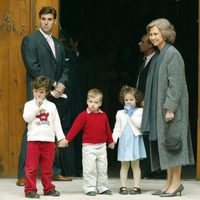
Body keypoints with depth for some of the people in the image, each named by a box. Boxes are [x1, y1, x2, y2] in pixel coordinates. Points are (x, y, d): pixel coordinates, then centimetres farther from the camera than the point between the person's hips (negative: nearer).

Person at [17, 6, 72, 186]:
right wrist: (52, 86, -11)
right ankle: (23, 175, -10)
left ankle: (55, 172, 12)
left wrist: (61, 84, -1)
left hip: (56, 96, 6)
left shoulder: (58, 44, 21)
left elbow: (65, 68, 19)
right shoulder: (30, 40, 0)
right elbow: (33, 67, -9)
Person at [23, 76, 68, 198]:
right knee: (31, 167, -4)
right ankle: (30, 189, 0)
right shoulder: (29, 104, 4)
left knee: (47, 167, 9)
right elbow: (26, 118, -12)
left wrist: (61, 138, 4)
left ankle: (48, 188, 17)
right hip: (33, 140, -2)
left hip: (49, 140, 2)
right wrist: (37, 107, -15)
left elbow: (57, 123, 11)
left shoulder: (51, 106, 10)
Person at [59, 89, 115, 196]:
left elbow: (107, 129, 16)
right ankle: (90, 188, 3)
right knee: (89, 169, -3)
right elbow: (75, 128, -12)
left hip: (102, 146, 4)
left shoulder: (103, 115, 5)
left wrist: (111, 141, 26)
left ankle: (103, 187, 19)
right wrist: (67, 139, -17)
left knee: (102, 169, 10)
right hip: (88, 147, -4)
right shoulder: (84, 115, -8)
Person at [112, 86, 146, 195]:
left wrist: (131, 115, -11)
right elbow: (117, 128, 9)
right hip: (124, 141, 2)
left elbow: (139, 124, -13)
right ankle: (123, 187, 8)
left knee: (135, 164, 1)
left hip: (135, 140, -2)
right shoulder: (120, 113, 9)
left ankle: (137, 186, 4)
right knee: (124, 165, 5)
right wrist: (113, 139, -3)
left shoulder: (139, 111, 0)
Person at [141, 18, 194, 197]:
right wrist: (156, 106, 16)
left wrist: (170, 108, -21)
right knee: (163, 144, 9)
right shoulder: (159, 55, 16)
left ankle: (176, 182, -2)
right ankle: (170, 182, 13)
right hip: (159, 108, 9)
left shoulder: (172, 54, -12)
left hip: (171, 106, -9)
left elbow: (176, 83, -17)